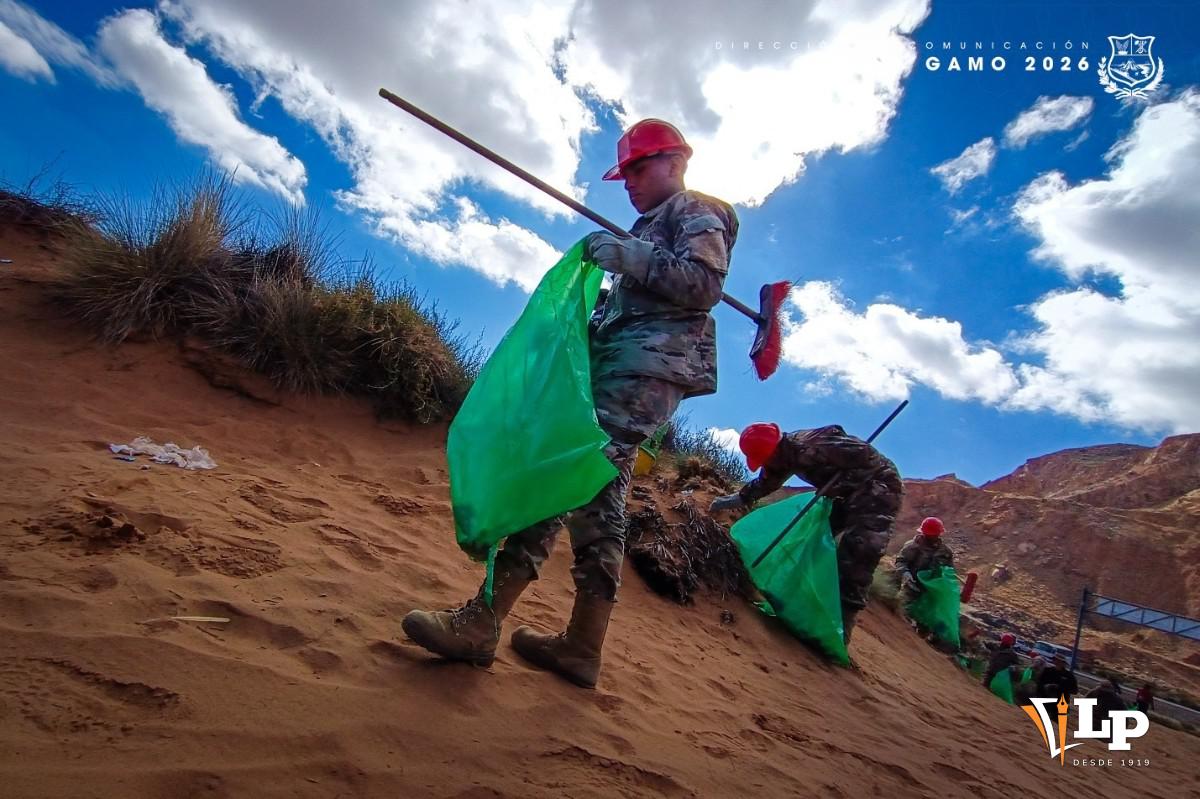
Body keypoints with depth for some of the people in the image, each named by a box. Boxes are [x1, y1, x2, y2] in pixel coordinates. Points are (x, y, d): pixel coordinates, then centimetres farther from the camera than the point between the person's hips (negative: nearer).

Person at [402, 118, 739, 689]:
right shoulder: (652, 228, 34)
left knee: (569, 472, -20)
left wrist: (628, 258, -16)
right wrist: (617, 269, 13)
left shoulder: (698, 211, 6)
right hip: (620, 363, 10)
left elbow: (706, 284, -12)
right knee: (598, 490, 4)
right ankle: (581, 647, 7)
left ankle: (481, 622, -23)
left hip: (646, 365, -10)